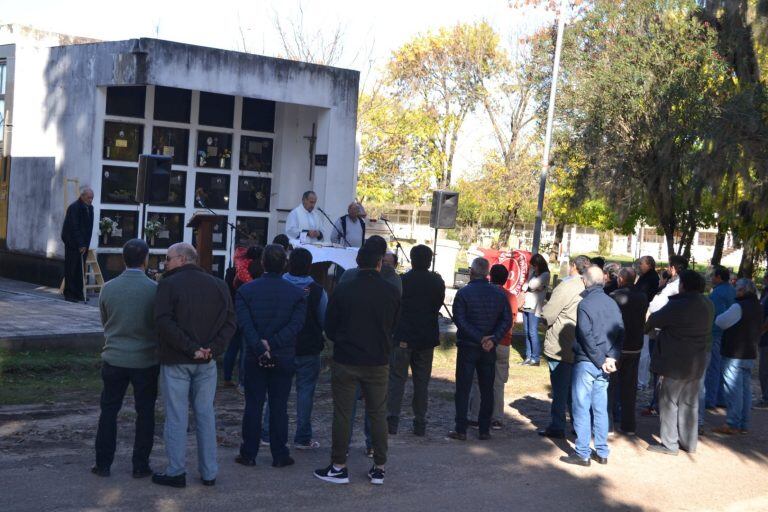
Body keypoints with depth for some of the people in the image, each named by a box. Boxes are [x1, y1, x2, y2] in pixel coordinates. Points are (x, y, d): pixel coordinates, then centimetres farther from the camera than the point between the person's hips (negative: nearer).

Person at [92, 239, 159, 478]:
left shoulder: (108, 288, -5)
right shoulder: (154, 289, -13)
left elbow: (104, 322, 8)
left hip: (114, 358, 2)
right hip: (146, 360, -2)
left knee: (109, 410, 13)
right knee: (145, 412, 10)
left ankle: (103, 463, 16)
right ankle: (140, 465, 13)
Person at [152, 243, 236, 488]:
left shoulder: (168, 284, -7)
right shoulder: (218, 285, 7)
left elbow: (163, 321, -18)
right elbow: (230, 322, 0)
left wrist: (191, 348, -18)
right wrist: (213, 348, -9)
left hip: (175, 360, -4)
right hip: (207, 362, 4)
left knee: (176, 417, 4)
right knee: (206, 415, 12)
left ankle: (176, 472, 9)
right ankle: (209, 473, 16)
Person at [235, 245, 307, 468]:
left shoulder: (245, 291, -3)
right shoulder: (297, 293, -2)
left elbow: (245, 324, -12)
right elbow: (296, 325, -13)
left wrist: (260, 349, -15)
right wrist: (272, 344, -15)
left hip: (254, 358, 0)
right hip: (284, 358, 0)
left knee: (253, 406, 8)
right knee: (279, 407, 6)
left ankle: (249, 454, 13)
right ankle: (280, 455, 11)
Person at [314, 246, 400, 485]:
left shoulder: (342, 290, -9)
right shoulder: (391, 292, -5)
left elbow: (329, 328, 0)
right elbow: (393, 326, 7)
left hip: (345, 361, -2)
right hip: (378, 362, 2)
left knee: (342, 414, 6)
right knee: (378, 414, 11)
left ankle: (339, 467, 11)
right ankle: (379, 468, 15)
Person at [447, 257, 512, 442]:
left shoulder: (464, 293, -9)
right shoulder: (499, 294, 2)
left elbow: (460, 320, -16)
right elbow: (507, 320, -3)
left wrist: (479, 338, -16)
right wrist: (493, 339, -11)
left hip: (467, 347, -3)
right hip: (489, 350, 3)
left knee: (463, 390, 3)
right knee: (487, 390, 11)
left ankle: (461, 430, 3)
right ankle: (484, 430, 13)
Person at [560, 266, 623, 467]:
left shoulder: (585, 304, -13)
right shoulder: (612, 303, 6)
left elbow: (587, 338, -17)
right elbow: (620, 332, 3)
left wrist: (601, 361, -10)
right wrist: (612, 358, -3)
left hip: (586, 362, -6)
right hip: (604, 363, 6)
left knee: (582, 408, 1)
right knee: (600, 409, 12)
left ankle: (582, 454, 3)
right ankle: (602, 452, 17)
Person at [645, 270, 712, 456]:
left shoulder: (678, 305, -19)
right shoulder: (707, 306, 4)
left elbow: (655, 320, -9)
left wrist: (645, 327, 15)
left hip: (675, 363, -7)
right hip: (696, 362, 7)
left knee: (669, 402, 3)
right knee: (689, 403, 15)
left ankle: (669, 444, 6)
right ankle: (689, 442, 22)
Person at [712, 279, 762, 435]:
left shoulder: (739, 306, -19)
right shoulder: (758, 307, 10)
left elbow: (721, 322, -15)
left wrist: (718, 316, 4)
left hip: (734, 354, -8)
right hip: (750, 354, 8)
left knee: (733, 390, -4)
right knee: (745, 388, 12)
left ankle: (732, 424, -2)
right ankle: (744, 425, 16)